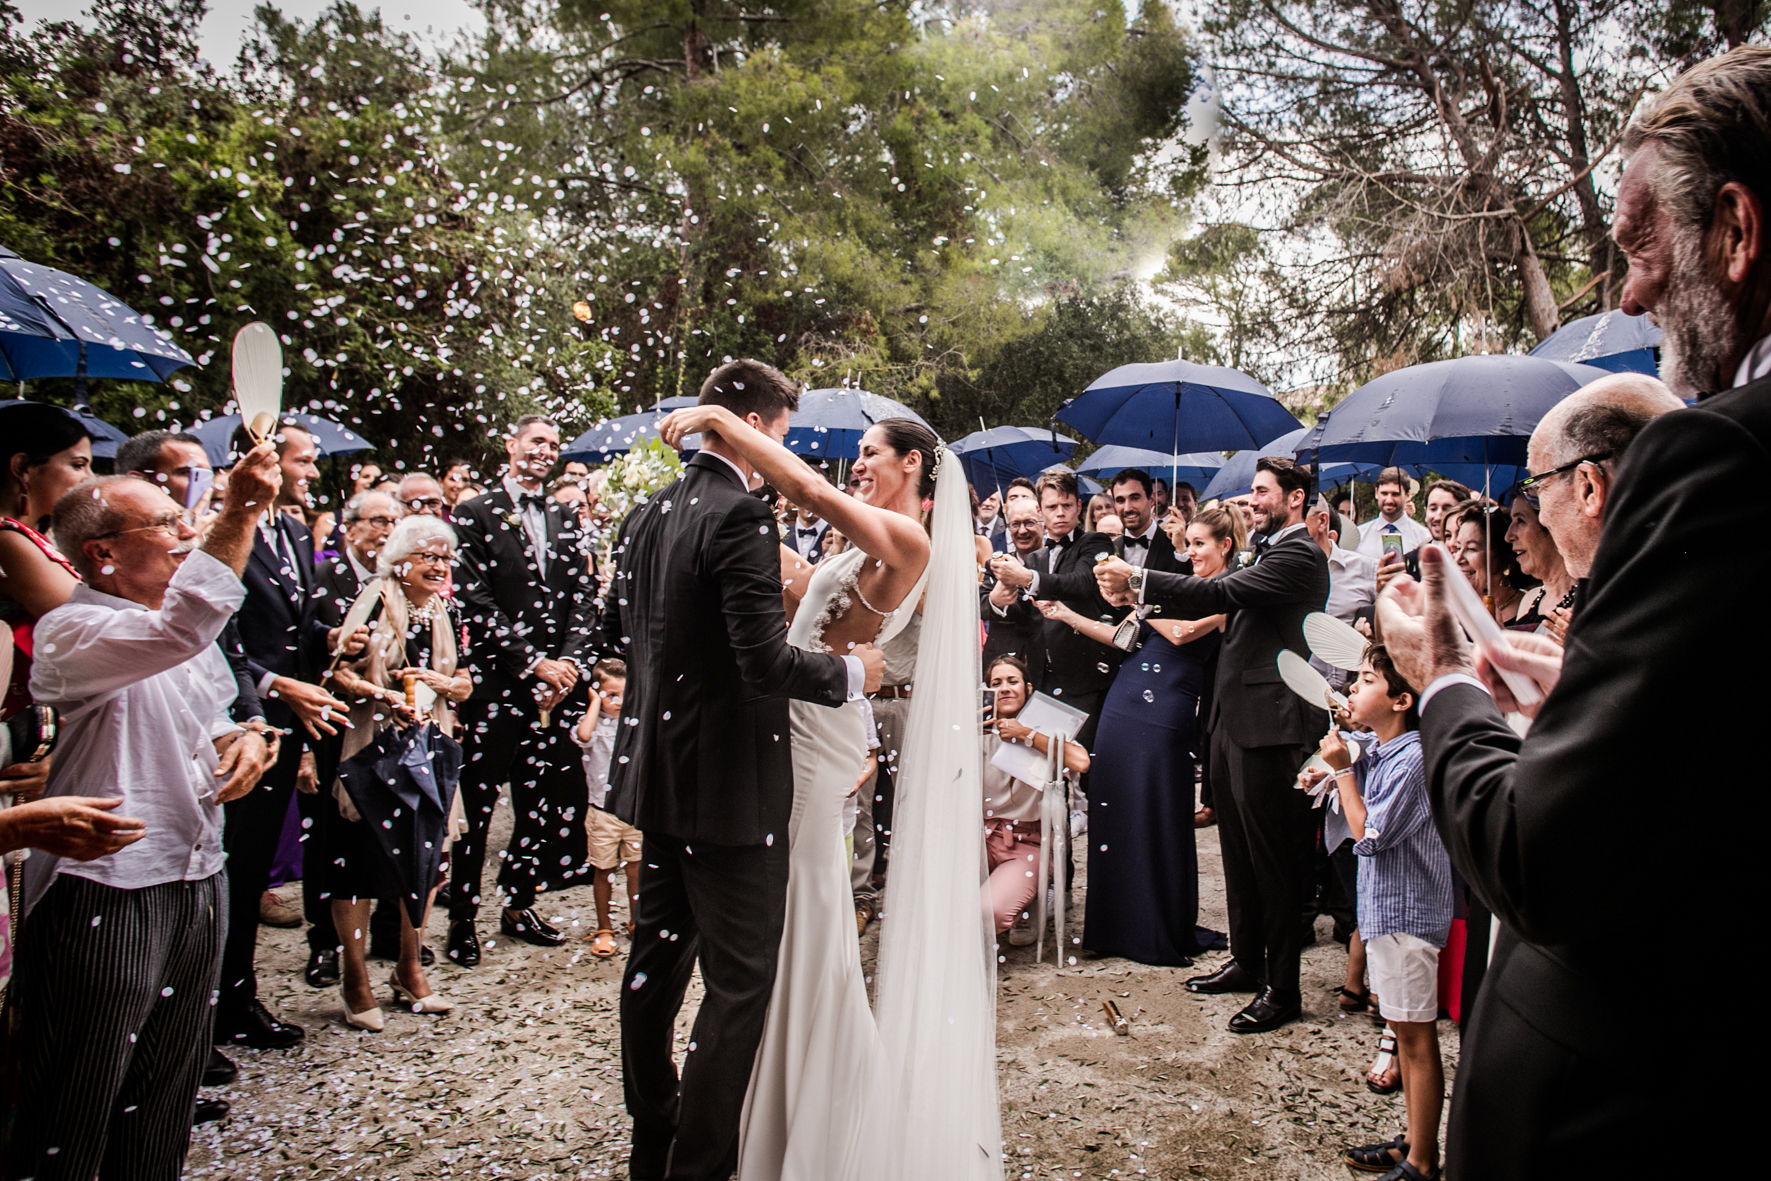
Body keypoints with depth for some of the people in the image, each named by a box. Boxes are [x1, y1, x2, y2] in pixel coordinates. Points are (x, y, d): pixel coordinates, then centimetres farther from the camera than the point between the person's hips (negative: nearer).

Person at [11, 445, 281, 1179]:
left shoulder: (191, 625, 13)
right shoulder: (71, 633, -15)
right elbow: (179, 630, -35)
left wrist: (242, 740, 2)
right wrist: (240, 514, -37)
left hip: (196, 880, 8)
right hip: (104, 893, -8)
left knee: (166, 1098, 19)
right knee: (74, 1114, 5)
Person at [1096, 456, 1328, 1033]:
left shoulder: (1299, 555, -13)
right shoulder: (1266, 552, 17)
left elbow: (1222, 593, -24)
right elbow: (1223, 602, 10)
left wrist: (1136, 580, -24)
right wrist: (1138, 593, -3)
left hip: (1270, 724, -10)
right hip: (1235, 718, 10)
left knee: (1273, 857, -1)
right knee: (1238, 850, 18)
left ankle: (1282, 989, 10)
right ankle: (1247, 961, 32)